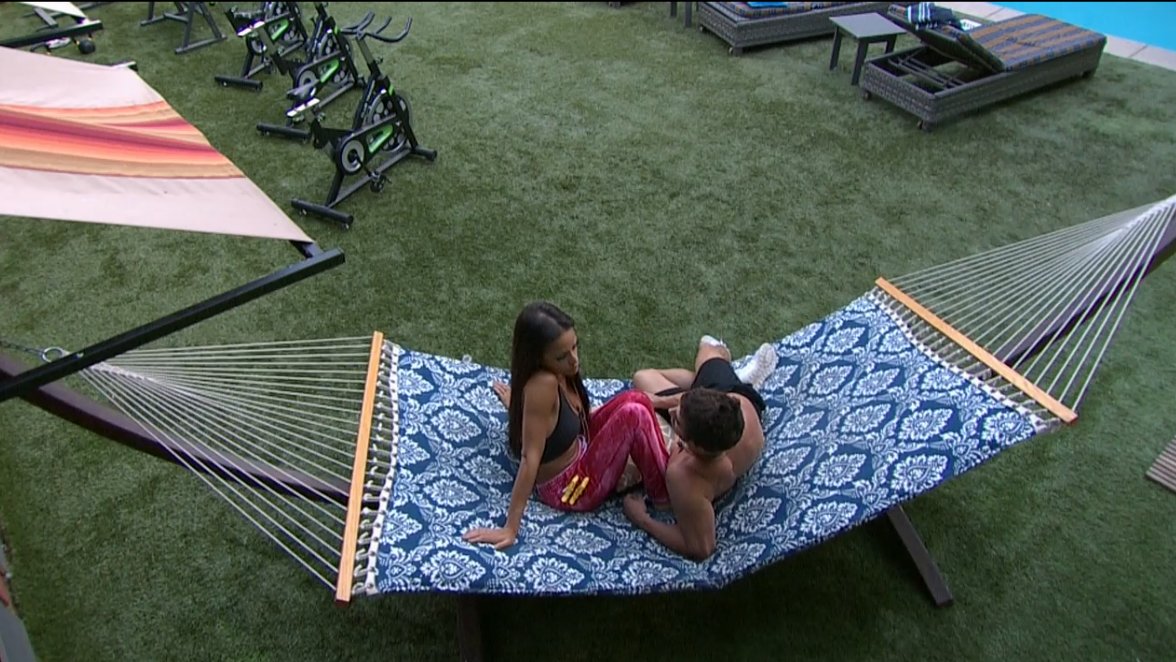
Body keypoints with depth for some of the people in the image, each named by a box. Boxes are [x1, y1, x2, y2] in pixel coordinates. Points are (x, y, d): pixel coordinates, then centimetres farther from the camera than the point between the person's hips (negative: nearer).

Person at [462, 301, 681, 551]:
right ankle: (665, 496, -1)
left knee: (635, 399, -1)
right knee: (634, 415, -22)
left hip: (578, 453, 9)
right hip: (569, 488, -8)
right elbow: (530, 458, -32)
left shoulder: (557, 372, -9)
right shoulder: (543, 383, -33)